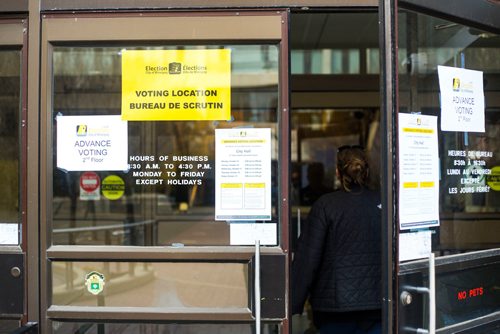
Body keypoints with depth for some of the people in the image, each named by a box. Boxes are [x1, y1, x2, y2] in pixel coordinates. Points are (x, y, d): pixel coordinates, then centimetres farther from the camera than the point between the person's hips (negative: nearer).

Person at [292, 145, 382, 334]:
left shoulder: (325, 205, -6)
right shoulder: (382, 203, 0)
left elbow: (307, 258, -8)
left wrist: (295, 304, -2)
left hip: (334, 305, -2)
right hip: (376, 303, 2)